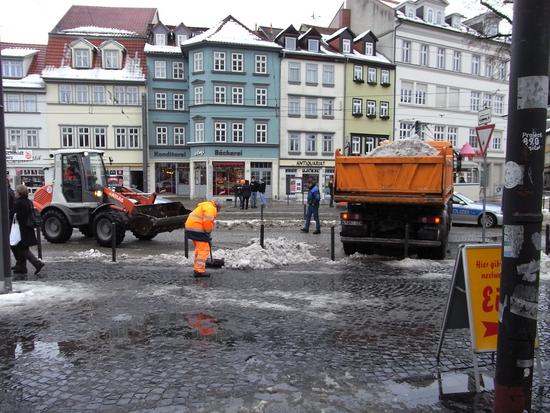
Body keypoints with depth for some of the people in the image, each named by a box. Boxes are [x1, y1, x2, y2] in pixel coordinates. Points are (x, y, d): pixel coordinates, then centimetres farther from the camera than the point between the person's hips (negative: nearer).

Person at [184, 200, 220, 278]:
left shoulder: (204, 207, 24)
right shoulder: (210, 208, -9)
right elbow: (207, 222, -22)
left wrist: (207, 234, 24)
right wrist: (208, 233, -9)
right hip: (197, 230, -10)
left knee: (199, 248, 22)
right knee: (204, 249, -9)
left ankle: (197, 266, 30)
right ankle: (199, 270, -13)